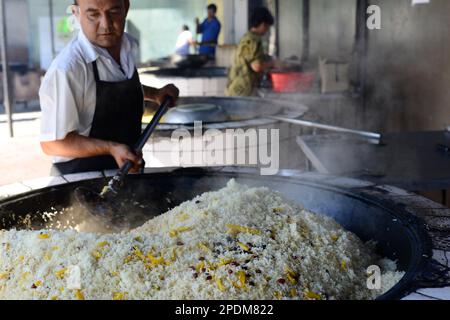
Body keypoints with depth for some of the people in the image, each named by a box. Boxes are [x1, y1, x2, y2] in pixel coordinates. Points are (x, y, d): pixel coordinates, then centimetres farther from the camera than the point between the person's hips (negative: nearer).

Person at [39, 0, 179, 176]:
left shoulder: (126, 45, -4)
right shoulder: (66, 70, -27)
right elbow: (52, 143, -23)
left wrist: (155, 94, 3)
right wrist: (111, 148, -29)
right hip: (81, 179, -7)